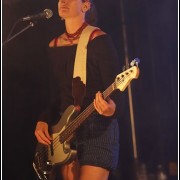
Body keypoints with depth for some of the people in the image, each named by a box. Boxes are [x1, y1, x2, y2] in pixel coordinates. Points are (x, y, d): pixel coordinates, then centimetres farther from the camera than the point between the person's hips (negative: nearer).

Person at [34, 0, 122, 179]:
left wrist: (111, 107, -35)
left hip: (98, 128, -7)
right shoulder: (54, 46, 12)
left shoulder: (99, 40, -8)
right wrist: (43, 121, 2)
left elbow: (115, 88, -14)